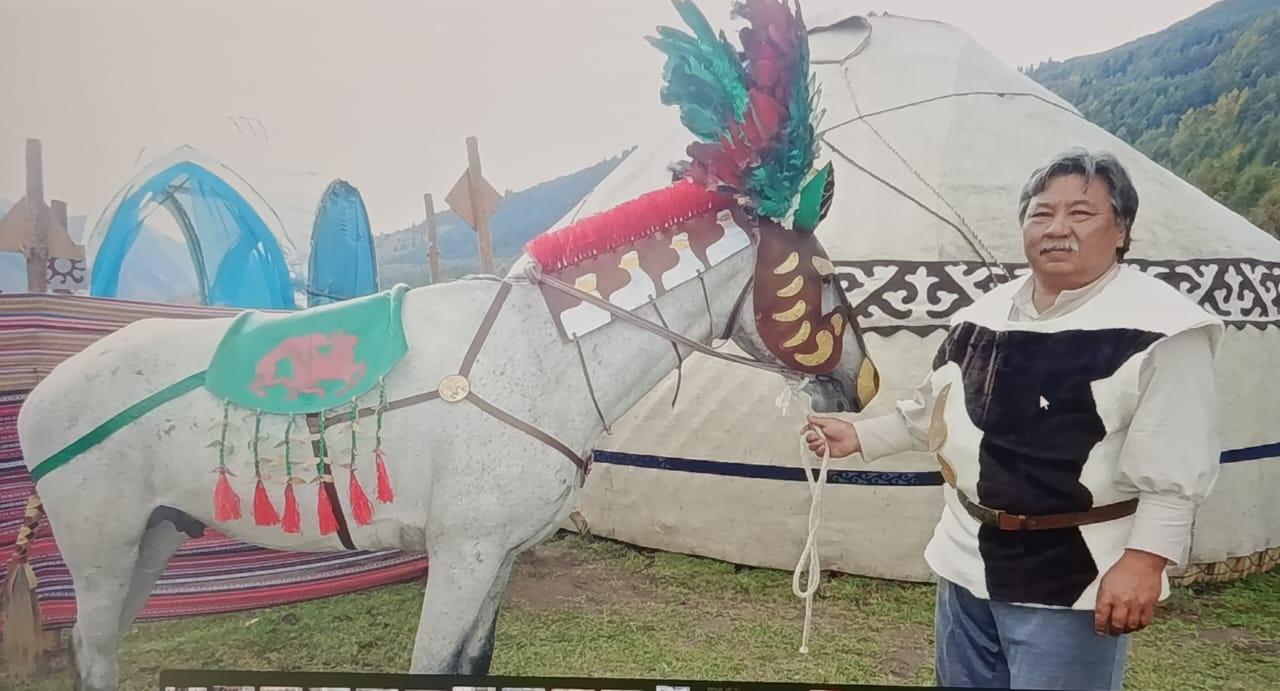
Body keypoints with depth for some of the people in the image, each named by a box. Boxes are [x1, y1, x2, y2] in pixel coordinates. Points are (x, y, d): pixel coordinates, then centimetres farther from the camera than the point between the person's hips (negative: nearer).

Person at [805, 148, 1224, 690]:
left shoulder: (1158, 328, -14)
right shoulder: (984, 314, 6)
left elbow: (1176, 467, -16)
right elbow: (937, 411, 19)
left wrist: (1144, 560, -22)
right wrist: (859, 436, 15)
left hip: (1070, 579, -7)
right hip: (968, 560, 7)